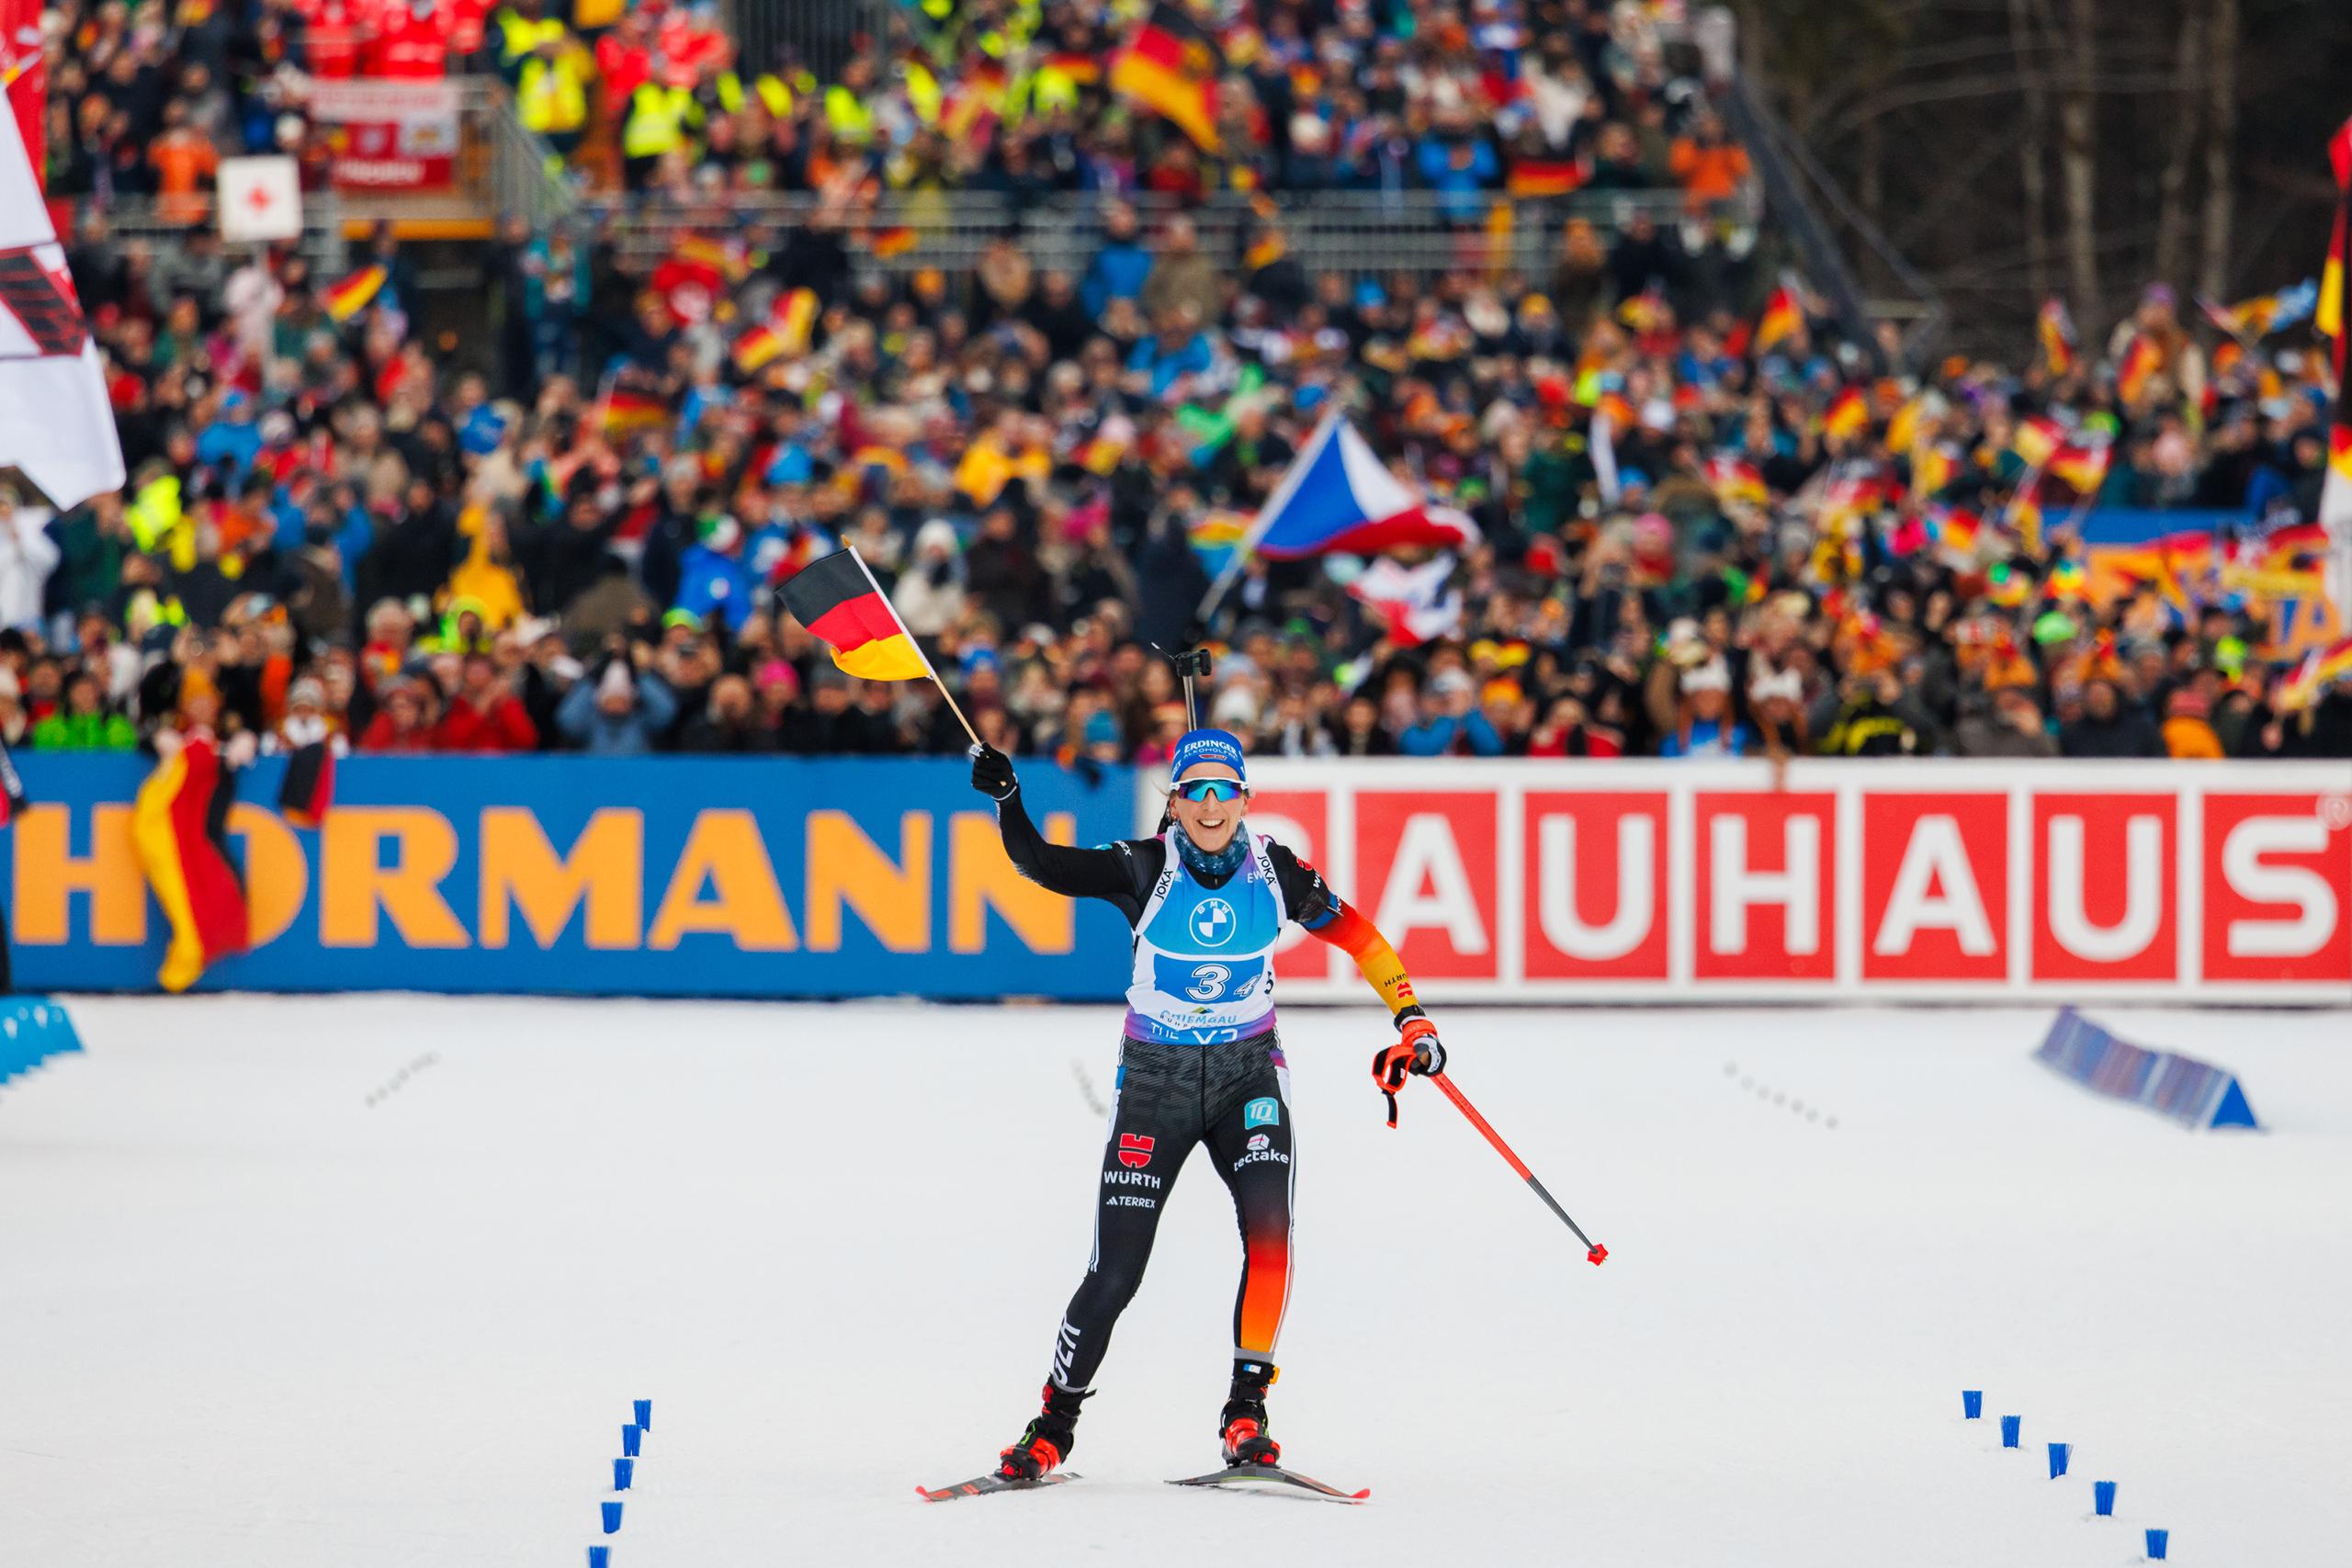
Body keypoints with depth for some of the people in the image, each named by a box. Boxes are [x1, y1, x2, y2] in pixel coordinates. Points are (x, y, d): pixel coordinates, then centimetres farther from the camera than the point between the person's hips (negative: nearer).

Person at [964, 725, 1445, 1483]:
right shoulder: (1145, 869, -12)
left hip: (1249, 1078, 1)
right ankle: (1055, 1423, 14)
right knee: (1115, 1272, -4)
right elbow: (1043, 866, -19)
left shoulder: (1275, 871, -7)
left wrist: (1413, 1020, -2)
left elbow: (1355, 934, 5)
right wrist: (1007, 800, -36)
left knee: (1268, 1229, -24)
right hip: (1156, 1079, -1)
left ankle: (1246, 1410, -13)